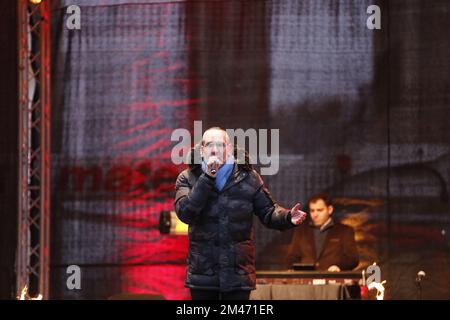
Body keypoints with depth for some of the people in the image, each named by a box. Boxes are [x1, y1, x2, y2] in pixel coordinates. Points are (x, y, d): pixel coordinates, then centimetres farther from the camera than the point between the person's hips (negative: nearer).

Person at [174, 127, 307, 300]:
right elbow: (185, 213, -15)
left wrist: (288, 217, -15)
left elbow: (268, 212, 7)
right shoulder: (188, 178, 1)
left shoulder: (248, 177, 4)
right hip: (202, 272, 0)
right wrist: (207, 178, -17)